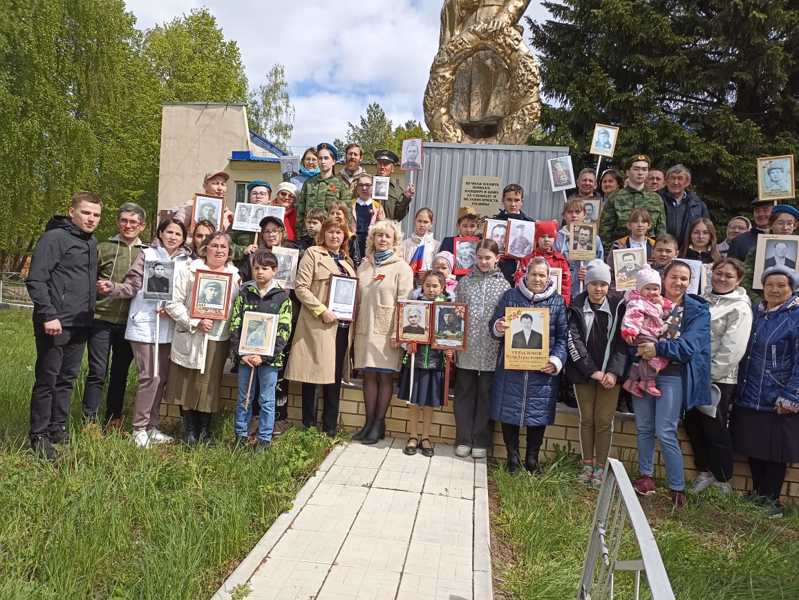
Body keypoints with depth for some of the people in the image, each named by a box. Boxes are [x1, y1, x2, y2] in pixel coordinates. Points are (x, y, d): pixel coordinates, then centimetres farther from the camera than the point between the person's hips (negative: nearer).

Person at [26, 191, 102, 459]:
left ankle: (58, 429, 26)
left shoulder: (92, 242, 14)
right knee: (47, 380, 1)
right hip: (55, 324, -7)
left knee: (67, 378, 14)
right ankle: (39, 436, 11)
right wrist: (48, 315, -20)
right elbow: (35, 280, -15)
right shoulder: (54, 237, -10)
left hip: (80, 324, 7)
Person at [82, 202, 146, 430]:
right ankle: (89, 421, 5)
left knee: (120, 373, 12)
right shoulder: (103, 248, 4)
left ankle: (114, 420, 24)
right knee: (98, 372, -3)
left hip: (129, 322, 2)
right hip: (102, 319, -2)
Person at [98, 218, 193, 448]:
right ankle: (139, 429, 5)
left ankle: (152, 426, 21)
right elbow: (132, 286, -6)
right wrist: (112, 288, -24)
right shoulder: (147, 254, -1)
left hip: (168, 327, 4)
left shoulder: (187, 262, 9)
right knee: (150, 377, -8)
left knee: (161, 377, 9)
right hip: (144, 325, -4)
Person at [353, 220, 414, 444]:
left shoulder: (401, 268, -3)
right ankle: (369, 422, 15)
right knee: (369, 375, 7)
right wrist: (355, 324, 10)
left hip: (387, 330, -4)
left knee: (385, 376, 2)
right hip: (365, 328, 5)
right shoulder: (364, 265, 14)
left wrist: (397, 332, -15)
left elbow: (404, 302, -8)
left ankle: (379, 423, 11)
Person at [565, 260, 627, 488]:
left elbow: (622, 341, -3)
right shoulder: (577, 307, 0)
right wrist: (592, 371, -12)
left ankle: (600, 468, 11)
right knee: (586, 419, 8)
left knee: (604, 421, 0)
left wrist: (613, 372, -13)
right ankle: (587, 466, 20)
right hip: (583, 373, 1)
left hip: (610, 373, -1)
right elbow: (574, 342, -6)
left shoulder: (618, 306, -1)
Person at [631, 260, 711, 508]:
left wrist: (659, 348, -23)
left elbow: (689, 345, -11)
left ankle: (677, 488, 6)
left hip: (672, 376, -3)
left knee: (665, 433, -6)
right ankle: (646, 476, 24)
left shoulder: (697, 310, 1)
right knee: (643, 428, 9)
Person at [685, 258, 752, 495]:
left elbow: (732, 351, -16)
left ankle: (722, 481, 21)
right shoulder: (703, 299, 9)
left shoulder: (739, 308, -11)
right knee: (692, 423, 12)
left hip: (720, 379, -6)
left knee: (715, 430, 3)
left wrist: (709, 373, -15)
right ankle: (704, 472, 30)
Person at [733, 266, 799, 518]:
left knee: (776, 450, 6)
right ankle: (757, 493, 29)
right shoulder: (756, 313, 8)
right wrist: (740, 388, 9)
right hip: (749, 396, 5)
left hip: (778, 400, -5)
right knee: (753, 447, 14)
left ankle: (772, 498, 21)